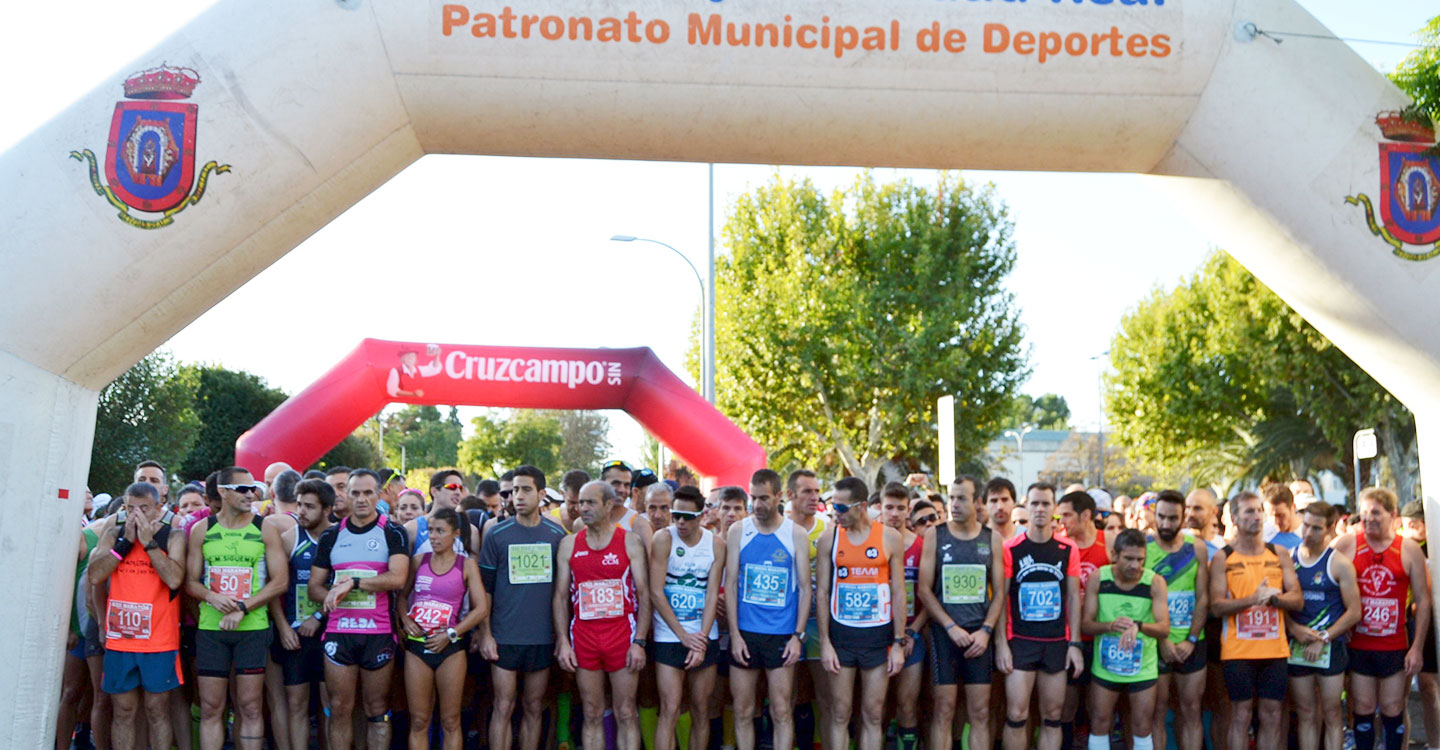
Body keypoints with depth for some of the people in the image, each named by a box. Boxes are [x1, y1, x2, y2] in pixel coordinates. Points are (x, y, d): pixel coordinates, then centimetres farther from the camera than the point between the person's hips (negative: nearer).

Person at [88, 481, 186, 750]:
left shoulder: (173, 535, -2)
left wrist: (148, 542, -17)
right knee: (123, 711, 8)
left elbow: (175, 579, -17)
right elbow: (94, 576, -4)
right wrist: (125, 541, -10)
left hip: (159, 637, -3)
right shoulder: (114, 532, 7)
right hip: (119, 637, 3)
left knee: (157, 710, 4)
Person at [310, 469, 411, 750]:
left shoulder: (392, 533, 1)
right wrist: (333, 596, -11)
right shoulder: (331, 535, 11)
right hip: (338, 632, 2)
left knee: (377, 710, 4)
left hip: (379, 633, -2)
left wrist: (353, 582, -17)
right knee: (340, 709, 4)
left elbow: (397, 578, -14)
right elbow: (314, 587, 10)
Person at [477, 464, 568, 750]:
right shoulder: (496, 534, -1)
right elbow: (484, 587, 1)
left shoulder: (557, 534, 4)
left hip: (543, 637, 2)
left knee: (534, 708, 9)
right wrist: (485, 633, -4)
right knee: (503, 707, -1)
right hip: (505, 636, -2)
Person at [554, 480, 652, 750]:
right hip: (583, 636, 2)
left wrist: (639, 642, -9)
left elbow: (644, 594, -2)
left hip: (623, 634, -2)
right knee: (592, 715, 8)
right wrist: (562, 642, -3)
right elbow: (560, 597, 6)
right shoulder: (569, 544, 6)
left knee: (626, 714, 3)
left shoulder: (630, 541, 0)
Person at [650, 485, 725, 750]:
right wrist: (684, 636, -11)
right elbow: (656, 592, -10)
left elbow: (712, 595, -2)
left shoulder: (716, 544, 0)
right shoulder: (663, 538, -8)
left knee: (701, 710, 8)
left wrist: (701, 640, -11)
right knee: (670, 710, -8)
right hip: (669, 636, -3)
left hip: (705, 637, 3)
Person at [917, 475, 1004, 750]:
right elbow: (924, 589, -2)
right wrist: (951, 627, -10)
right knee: (943, 711, 0)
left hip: (980, 634, 2)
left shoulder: (992, 538, 5)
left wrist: (986, 631, -7)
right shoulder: (935, 535, 1)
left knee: (980, 713, 4)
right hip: (944, 632, -1)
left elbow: (999, 592, 6)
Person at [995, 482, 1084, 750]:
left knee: (1052, 717, 8)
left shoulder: (1068, 550, 3)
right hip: (1020, 641, -2)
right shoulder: (1010, 549, -3)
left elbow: (1073, 597, 6)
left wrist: (1074, 643, 1)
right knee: (1016, 716, -5)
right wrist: (1001, 643, -6)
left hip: (1057, 642, 2)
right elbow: (1000, 598, -1)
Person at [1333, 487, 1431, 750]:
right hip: (1358, 646, 0)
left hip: (1395, 647, 0)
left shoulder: (1409, 550, 1)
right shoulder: (1346, 544, -2)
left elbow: (1423, 602, 2)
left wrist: (1417, 647, -2)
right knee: (1363, 710, 5)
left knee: (1393, 711, 7)